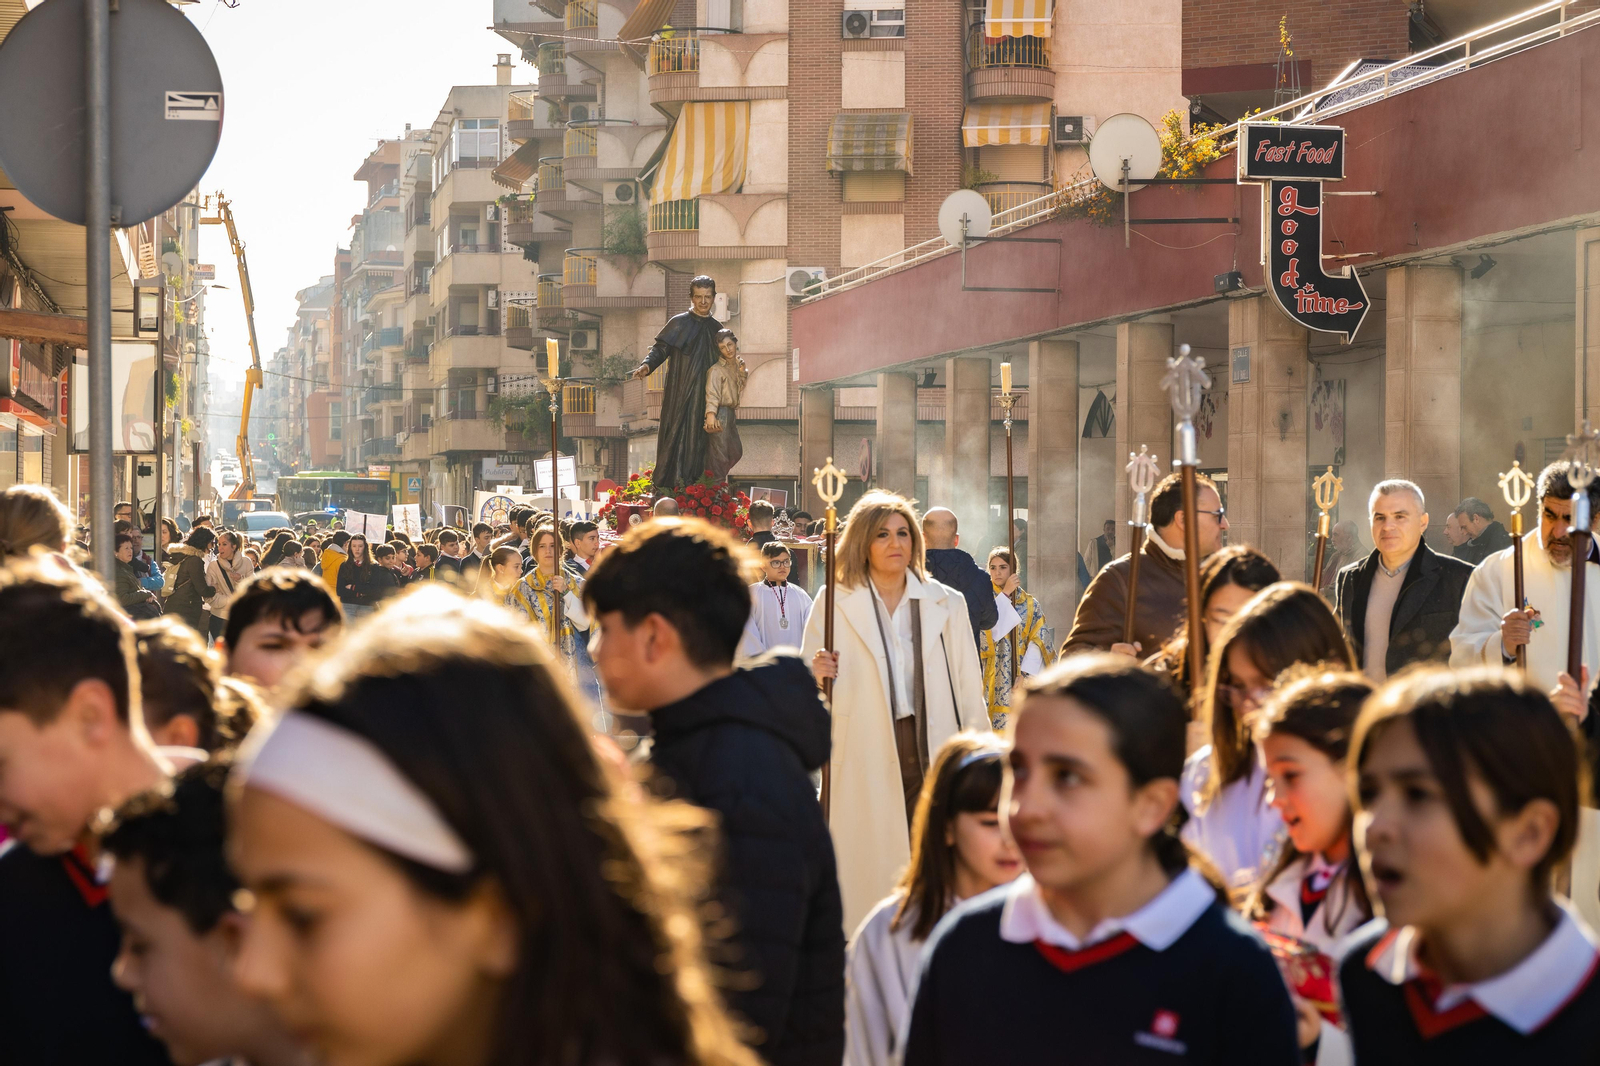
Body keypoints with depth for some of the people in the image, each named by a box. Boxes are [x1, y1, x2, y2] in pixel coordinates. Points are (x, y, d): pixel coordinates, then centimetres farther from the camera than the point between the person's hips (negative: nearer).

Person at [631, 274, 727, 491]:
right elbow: (660, 349, -7)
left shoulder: (716, 329, 13)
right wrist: (647, 365, -25)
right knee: (676, 436, -7)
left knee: (698, 439, 3)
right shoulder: (678, 323, -1)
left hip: (705, 397, 4)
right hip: (679, 394, -4)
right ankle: (664, 488, -4)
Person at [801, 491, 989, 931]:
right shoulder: (836, 603, 7)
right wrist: (815, 674, -13)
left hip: (932, 757, 1)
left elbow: (969, 689, 12)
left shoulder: (946, 604, 11)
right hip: (865, 759, -1)